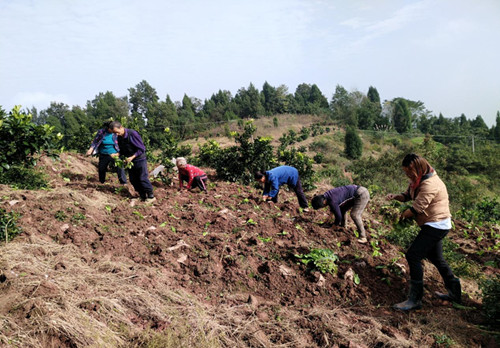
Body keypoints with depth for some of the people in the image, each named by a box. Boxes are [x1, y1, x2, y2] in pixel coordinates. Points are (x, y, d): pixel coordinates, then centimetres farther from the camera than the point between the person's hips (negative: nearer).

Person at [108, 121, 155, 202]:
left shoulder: (132, 133, -20)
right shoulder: (119, 137, 0)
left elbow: (141, 149, -17)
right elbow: (122, 150, 14)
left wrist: (132, 157, -23)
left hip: (139, 159, -7)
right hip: (129, 160, 7)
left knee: (143, 178, -6)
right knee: (133, 180, 8)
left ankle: (151, 196, 7)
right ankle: (143, 196, 20)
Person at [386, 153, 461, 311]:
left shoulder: (430, 184, -26)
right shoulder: (418, 180, 6)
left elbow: (417, 208, -25)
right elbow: (408, 195, 13)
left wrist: (399, 216, -10)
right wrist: (396, 196, -8)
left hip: (436, 225, -11)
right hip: (435, 225, 11)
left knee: (413, 256, -13)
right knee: (436, 258, 22)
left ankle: (415, 299, -7)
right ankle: (454, 292, 36)